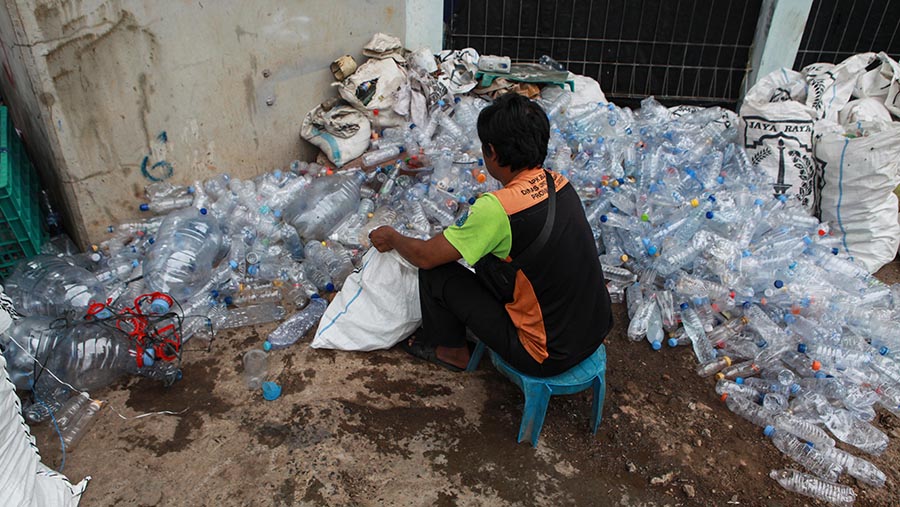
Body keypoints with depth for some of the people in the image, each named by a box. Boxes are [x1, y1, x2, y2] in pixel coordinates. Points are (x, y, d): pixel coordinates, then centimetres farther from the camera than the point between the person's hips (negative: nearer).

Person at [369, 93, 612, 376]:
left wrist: (392, 238, 7)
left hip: (549, 357, -7)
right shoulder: (559, 183, -4)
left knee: (435, 272, 0)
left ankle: (449, 350, 27)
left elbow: (425, 256, -14)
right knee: (487, 249, 20)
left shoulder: (497, 207, -26)